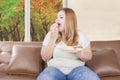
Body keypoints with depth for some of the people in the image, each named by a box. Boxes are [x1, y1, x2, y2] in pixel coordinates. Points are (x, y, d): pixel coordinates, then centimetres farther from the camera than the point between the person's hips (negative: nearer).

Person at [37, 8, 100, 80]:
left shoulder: (80, 35, 5)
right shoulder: (51, 34, 5)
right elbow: (45, 58, 0)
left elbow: (89, 56, 7)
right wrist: (53, 39, -11)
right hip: (55, 68, 0)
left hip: (76, 68, 0)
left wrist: (80, 54, -15)